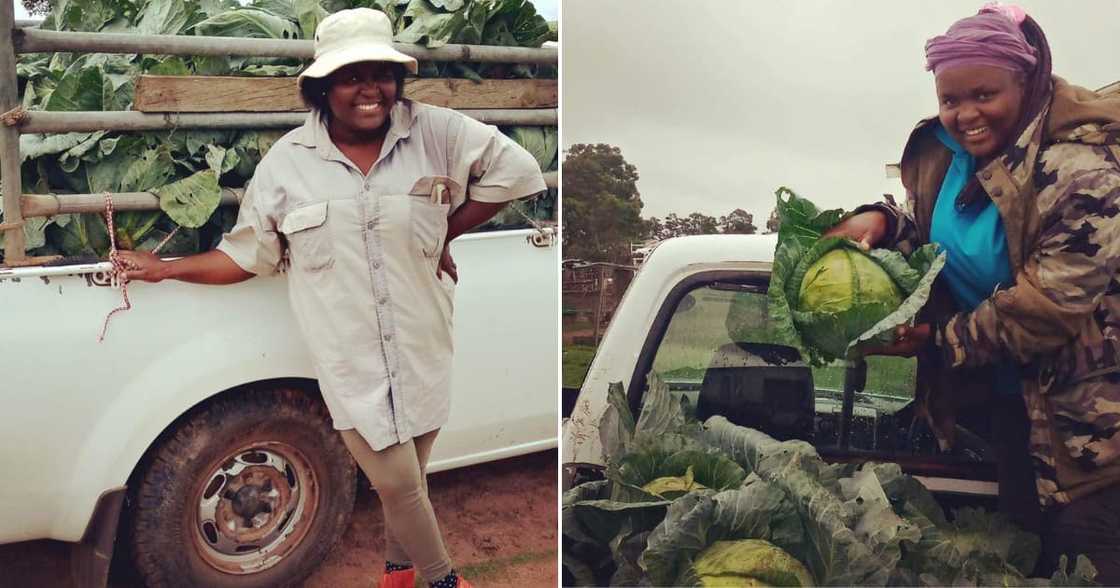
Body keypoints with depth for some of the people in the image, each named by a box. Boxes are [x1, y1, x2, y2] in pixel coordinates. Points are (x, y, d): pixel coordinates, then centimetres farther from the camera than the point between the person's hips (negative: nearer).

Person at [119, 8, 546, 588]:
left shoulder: (435, 132, -5)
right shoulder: (286, 160, -2)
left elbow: (515, 170, -1)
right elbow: (248, 254, 7)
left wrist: (445, 235, -2)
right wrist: (164, 268, 6)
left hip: (423, 350, 1)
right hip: (350, 361, -1)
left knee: (408, 478, 15)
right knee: (396, 482, 0)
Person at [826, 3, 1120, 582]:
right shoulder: (948, 156, -3)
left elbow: (1048, 305, -25)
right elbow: (927, 228, 13)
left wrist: (940, 339, -18)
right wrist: (879, 220, -10)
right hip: (1010, 392, 7)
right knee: (1028, 544, 18)